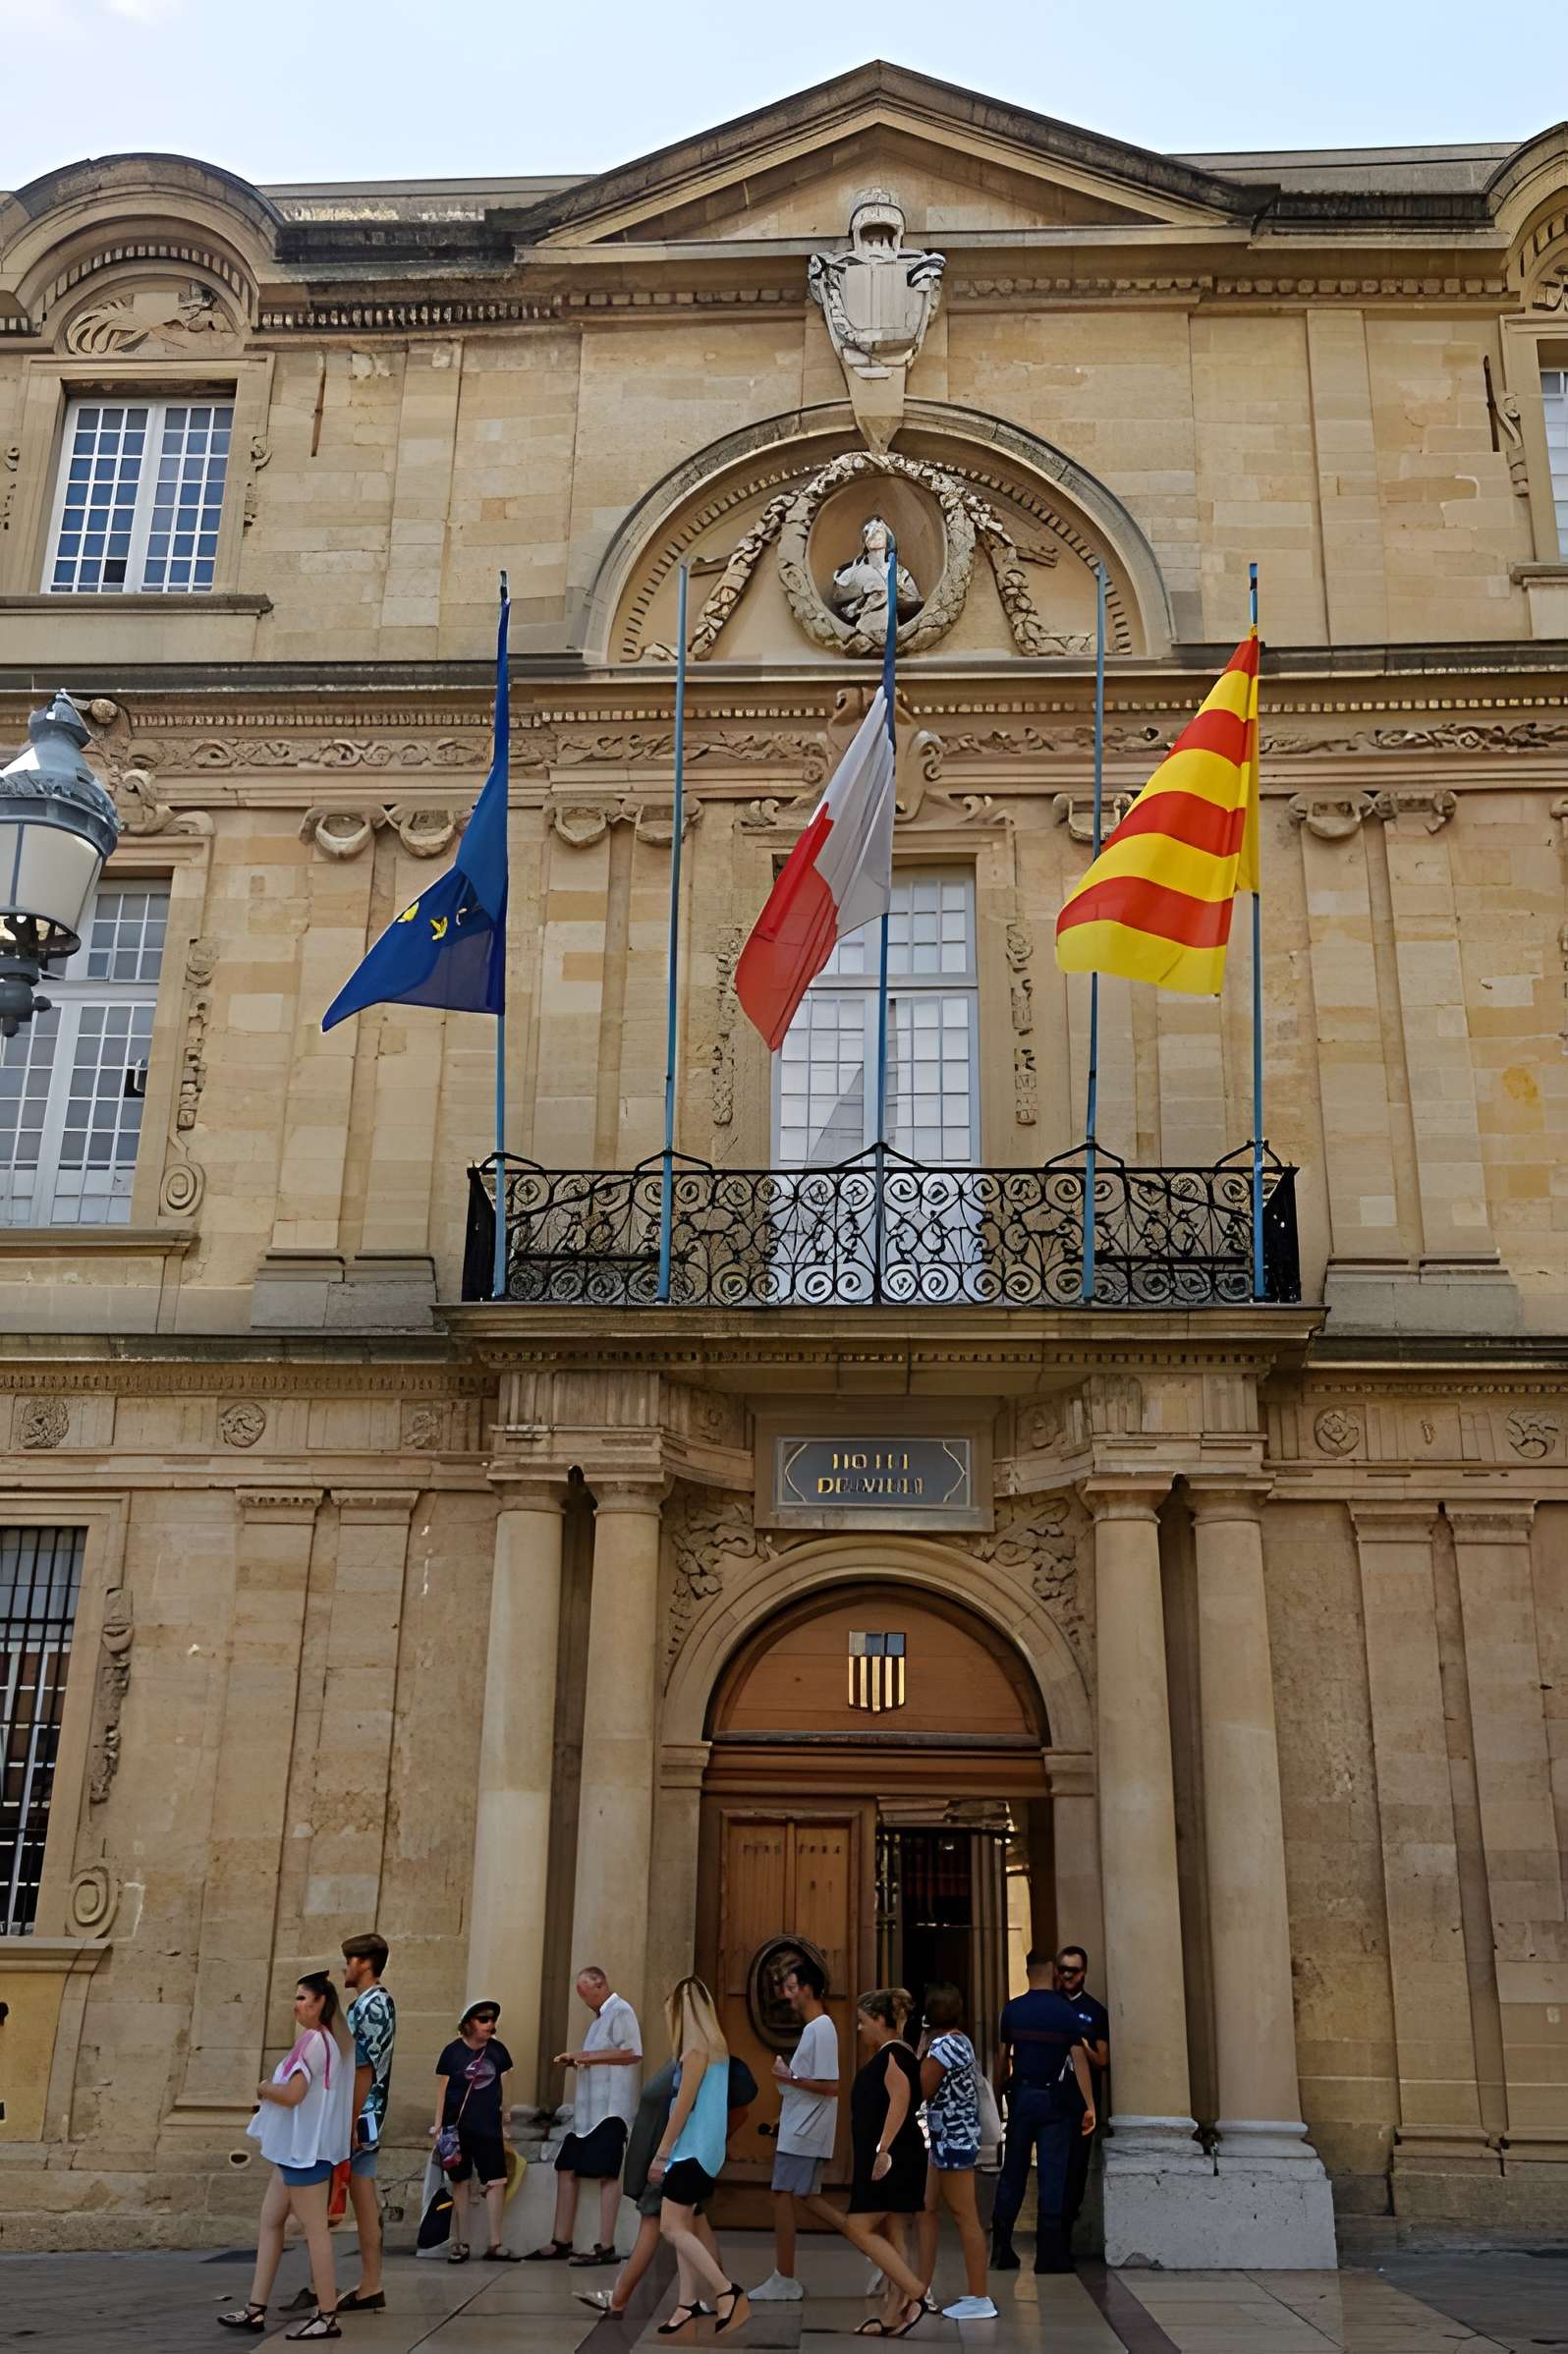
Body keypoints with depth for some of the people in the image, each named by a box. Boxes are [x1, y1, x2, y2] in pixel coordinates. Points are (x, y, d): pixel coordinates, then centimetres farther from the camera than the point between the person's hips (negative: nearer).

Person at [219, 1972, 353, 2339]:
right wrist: (269, 2095, 9)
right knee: (270, 2222, 13)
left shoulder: (314, 2040, -17)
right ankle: (256, 2309, 18)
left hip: (305, 2150, -11)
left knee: (313, 2228, -5)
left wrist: (263, 2089, -6)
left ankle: (327, 2317, 1)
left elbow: (292, 2094, -25)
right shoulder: (324, 2041, 15)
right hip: (296, 2149, 11)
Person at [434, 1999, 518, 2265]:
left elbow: (502, 2089, 12)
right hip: (458, 2128, -2)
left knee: (496, 2181, -2)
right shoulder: (453, 2051, -5)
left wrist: (504, 2124, 12)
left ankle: (494, 2245, 5)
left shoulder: (497, 2050, 4)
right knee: (461, 2183, 6)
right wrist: (438, 2126, -3)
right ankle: (460, 2243, 16)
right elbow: (442, 2090, -1)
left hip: (489, 2127, 3)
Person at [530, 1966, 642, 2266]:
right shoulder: (598, 2017, 21)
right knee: (567, 2169, 8)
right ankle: (561, 2243, 14)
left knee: (606, 2174, -9)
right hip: (587, 2109, 10)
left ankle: (606, 2247, -8)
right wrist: (575, 2060, 12)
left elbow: (632, 2053, -19)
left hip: (610, 2108, -10)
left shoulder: (621, 2011, -8)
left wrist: (590, 2056, -16)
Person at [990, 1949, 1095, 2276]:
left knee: (1012, 2174, 10)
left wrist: (998, 2096, 11)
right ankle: (1049, 2254, 1)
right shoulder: (1065, 2012, -5)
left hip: (1020, 2096, 2)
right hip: (1054, 2100, -2)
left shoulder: (1012, 2010, 0)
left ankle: (1001, 2249, 12)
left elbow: (1002, 2058, 2)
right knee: (1052, 2176, 2)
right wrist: (1090, 2106, -8)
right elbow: (1079, 2058, -9)